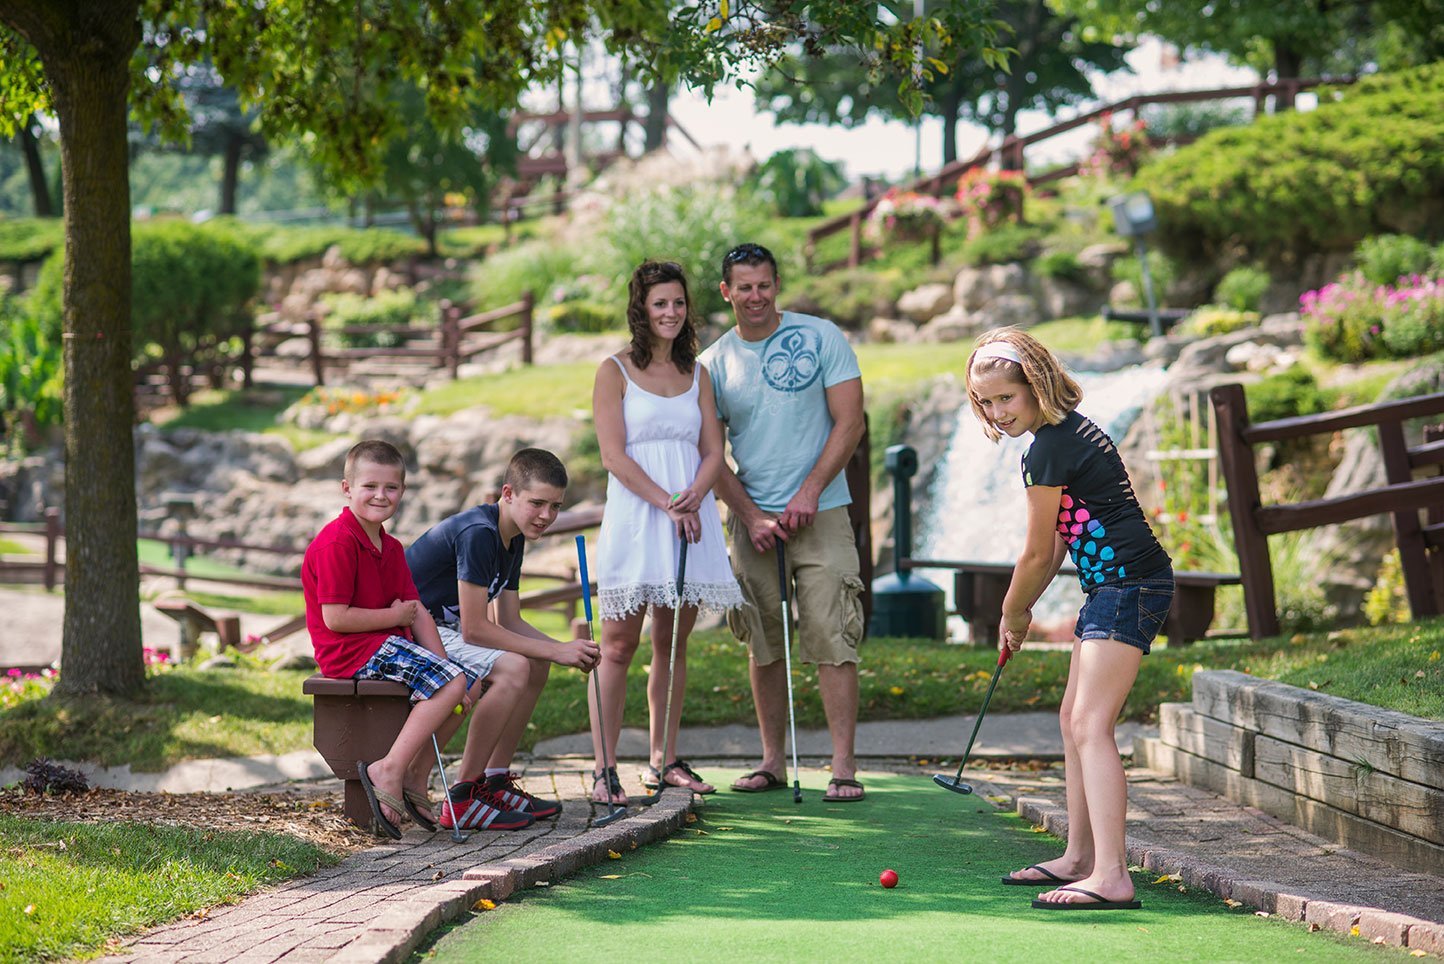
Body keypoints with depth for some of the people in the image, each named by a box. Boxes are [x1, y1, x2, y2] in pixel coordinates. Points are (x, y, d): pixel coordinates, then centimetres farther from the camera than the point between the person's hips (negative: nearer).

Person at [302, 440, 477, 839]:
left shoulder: (391, 548, 15)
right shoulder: (336, 544, -15)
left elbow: (417, 613, 10)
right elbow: (335, 618, -21)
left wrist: (442, 664, -2)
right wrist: (395, 616, -10)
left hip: (389, 643, 10)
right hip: (353, 652, -10)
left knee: (464, 686, 8)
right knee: (450, 684, -20)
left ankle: (416, 777, 9)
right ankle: (388, 771, -21)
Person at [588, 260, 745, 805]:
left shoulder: (696, 375, 15)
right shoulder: (615, 372, 2)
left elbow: (713, 452, 10)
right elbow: (614, 456, -6)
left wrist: (693, 497, -10)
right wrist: (666, 504, -16)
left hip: (691, 517, 4)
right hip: (634, 517, -4)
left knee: (673, 643, 7)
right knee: (619, 644, -7)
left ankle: (665, 761, 16)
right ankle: (604, 769, -6)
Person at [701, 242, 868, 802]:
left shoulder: (820, 337, 0)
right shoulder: (714, 363, 6)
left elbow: (849, 423, -3)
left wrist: (808, 494, -11)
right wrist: (752, 517, -5)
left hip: (820, 515, -3)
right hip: (751, 520, 3)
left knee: (831, 640, -9)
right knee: (763, 645, 7)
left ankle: (843, 766, -8)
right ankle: (773, 760, 16)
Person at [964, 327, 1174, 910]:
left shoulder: (1048, 451, -15)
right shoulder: (1071, 429, 16)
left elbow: (1037, 555, -8)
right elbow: (1060, 541, 21)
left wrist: (1012, 616, 7)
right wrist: (1023, 607, 20)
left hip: (1127, 587, -11)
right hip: (1112, 586, 11)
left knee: (1090, 726, -17)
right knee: (1074, 720, 17)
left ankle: (1110, 877, -25)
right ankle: (1078, 857, 26)